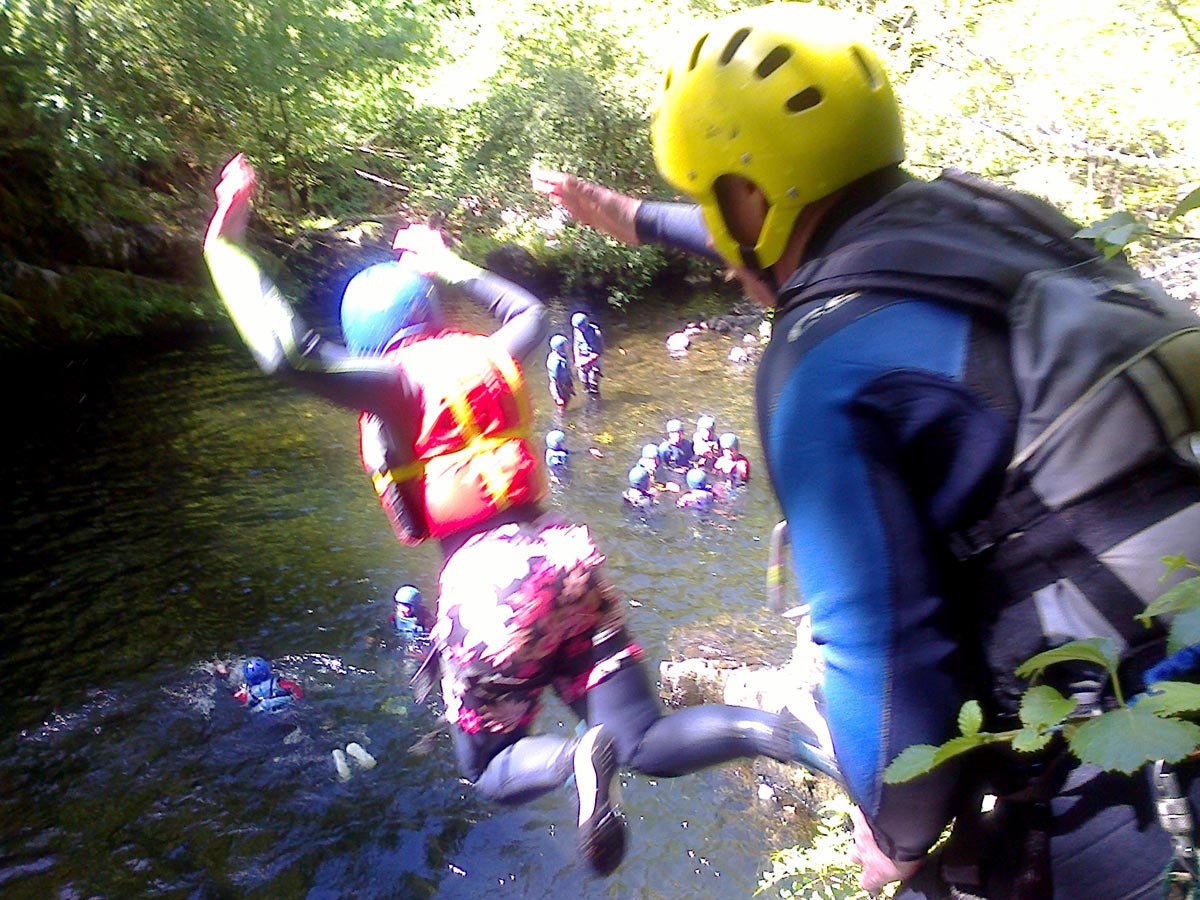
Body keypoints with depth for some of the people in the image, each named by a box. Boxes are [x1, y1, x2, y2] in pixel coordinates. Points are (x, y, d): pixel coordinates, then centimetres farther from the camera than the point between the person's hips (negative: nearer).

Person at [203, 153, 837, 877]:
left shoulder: (397, 378, -4)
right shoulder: (489, 355, 12)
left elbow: (288, 353, -17)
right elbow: (531, 311, 35)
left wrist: (225, 244, -5)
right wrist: (448, 264, 41)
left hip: (488, 580, -5)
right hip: (565, 557, 6)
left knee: (492, 774, 17)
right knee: (649, 745, 12)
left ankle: (577, 756, -16)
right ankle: (770, 730, -15)